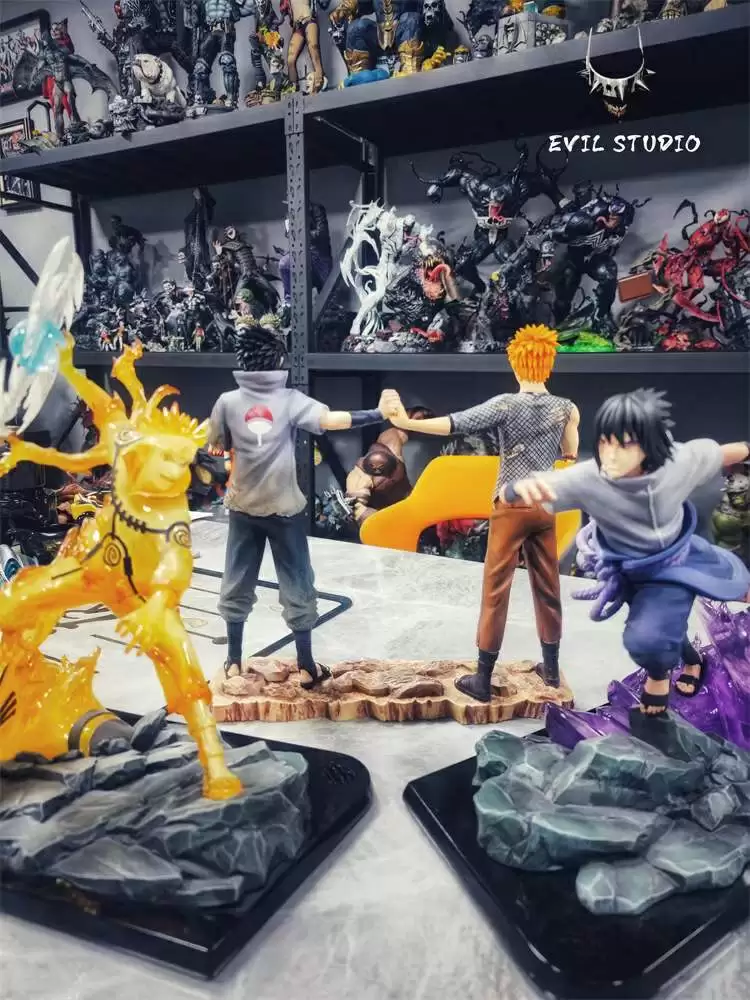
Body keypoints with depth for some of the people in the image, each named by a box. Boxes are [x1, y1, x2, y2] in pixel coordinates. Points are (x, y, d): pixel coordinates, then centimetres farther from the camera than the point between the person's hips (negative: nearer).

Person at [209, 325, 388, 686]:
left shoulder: (228, 401, -4)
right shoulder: (290, 400, -10)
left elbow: (216, 448, 6)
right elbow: (331, 420, -23)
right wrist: (380, 415, -25)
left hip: (243, 507, 2)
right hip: (284, 508, -2)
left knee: (237, 584, 15)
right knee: (297, 587, 9)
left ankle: (233, 662, 24)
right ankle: (307, 667, 14)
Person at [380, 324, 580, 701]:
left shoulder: (506, 404, -13)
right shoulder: (564, 407, 2)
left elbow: (456, 423, -26)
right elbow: (570, 454, 12)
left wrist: (405, 422, -32)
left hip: (511, 507, -4)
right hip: (544, 506, 5)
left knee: (495, 589, 0)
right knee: (547, 585, 15)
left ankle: (483, 678, 4)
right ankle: (551, 667, 26)